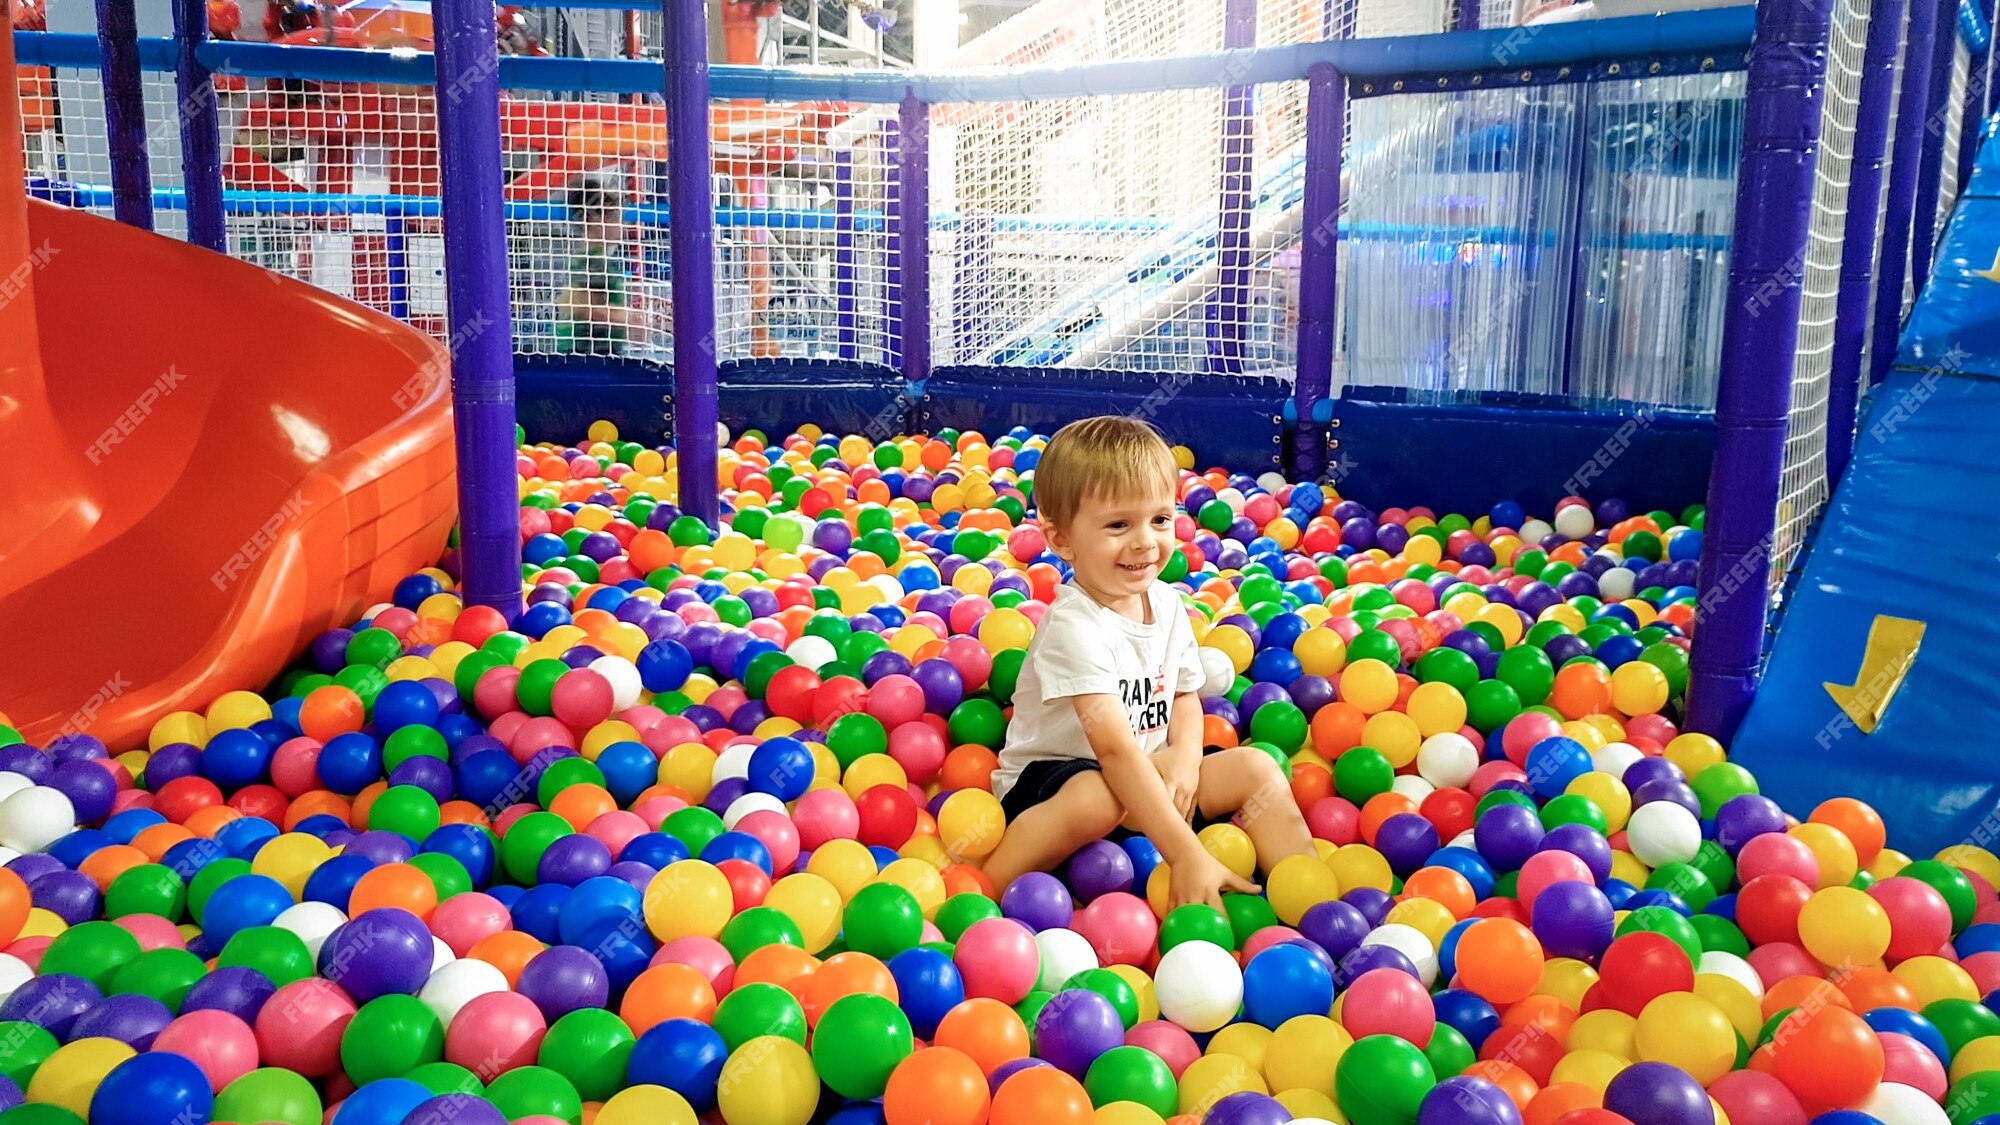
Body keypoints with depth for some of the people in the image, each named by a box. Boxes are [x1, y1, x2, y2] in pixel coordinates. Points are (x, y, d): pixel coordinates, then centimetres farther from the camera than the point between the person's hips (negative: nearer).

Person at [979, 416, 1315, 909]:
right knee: (1097, 798, -39)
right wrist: (1187, 854, -36)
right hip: (1048, 777, -7)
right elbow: (1115, 748, -31)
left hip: (1145, 775, 8)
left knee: (1256, 768, -6)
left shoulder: (1167, 602, 1)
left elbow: (1185, 694, 12)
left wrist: (1185, 754, -13)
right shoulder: (1073, 627, -25)